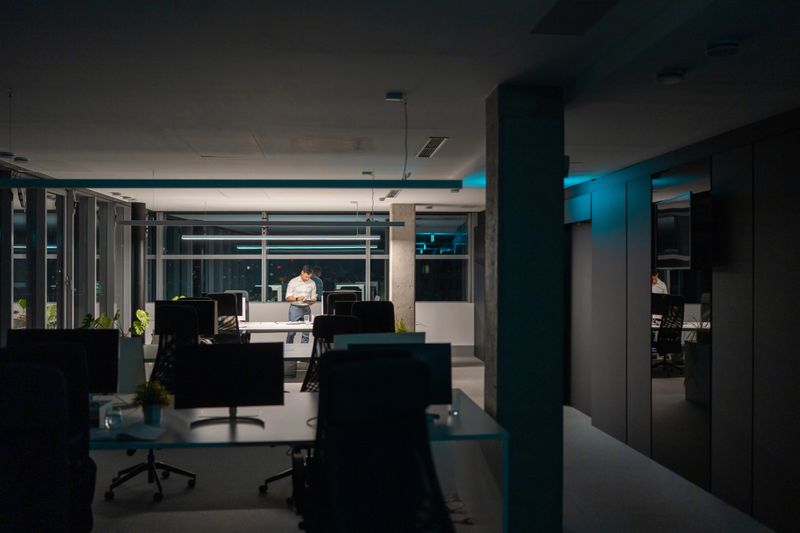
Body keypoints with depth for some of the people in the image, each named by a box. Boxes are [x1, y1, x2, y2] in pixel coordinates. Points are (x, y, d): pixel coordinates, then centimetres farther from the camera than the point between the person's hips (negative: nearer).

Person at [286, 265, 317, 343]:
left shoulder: (312, 283, 6)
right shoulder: (293, 282, -3)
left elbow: (314, 298, 11)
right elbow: (288, 298, -4)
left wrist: (311, 301, -13)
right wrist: (297, 299, -23)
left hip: (306, 308, 3)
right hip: (295, 308, -3)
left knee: (306, 333, 1)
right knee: (291, 332, -4)